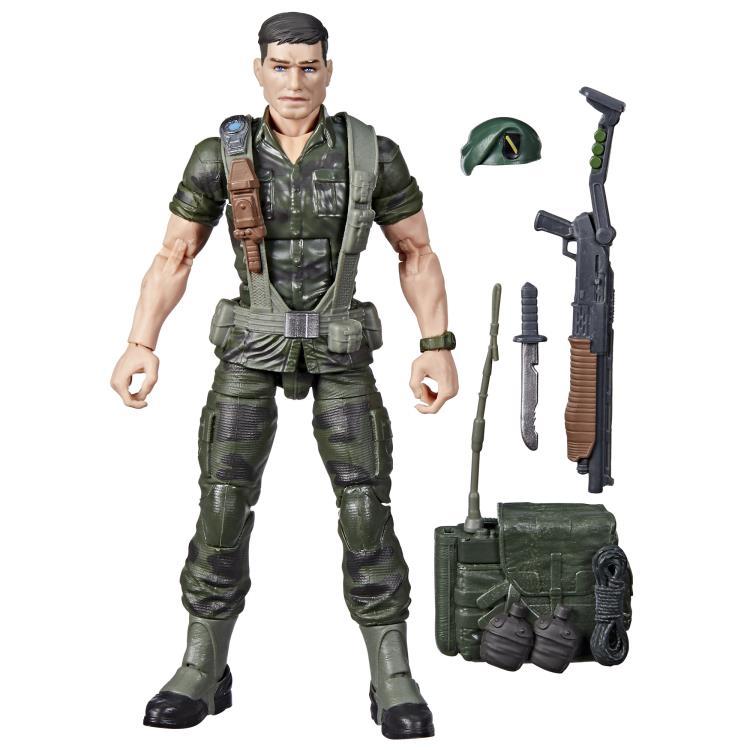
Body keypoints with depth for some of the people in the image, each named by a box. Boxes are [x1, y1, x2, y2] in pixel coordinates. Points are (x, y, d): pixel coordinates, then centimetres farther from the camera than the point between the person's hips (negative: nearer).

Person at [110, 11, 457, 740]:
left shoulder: (373, 152, -8)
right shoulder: (222, 154, -6)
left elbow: (418, 253, 1)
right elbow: (173, 257, 0)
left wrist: (438, 347, -7)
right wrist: (139, 346, -12)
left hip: (338, 348, 0)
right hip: (253, 345, 1)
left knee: (365, 507, -9)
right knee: (223, 503, -7)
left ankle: (393, 681, 1)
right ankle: (202, 674, 6)